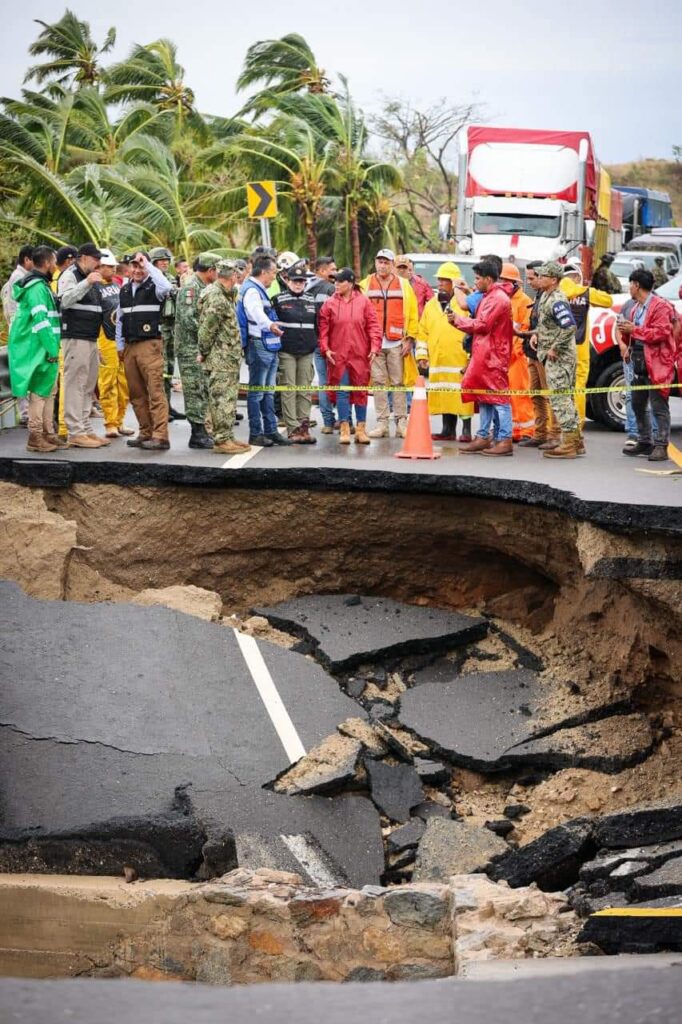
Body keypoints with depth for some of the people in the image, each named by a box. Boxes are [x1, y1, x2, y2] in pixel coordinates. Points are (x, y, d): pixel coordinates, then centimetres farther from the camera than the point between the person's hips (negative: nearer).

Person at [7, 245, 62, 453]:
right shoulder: (37, 287, -16)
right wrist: (52, 350, -20)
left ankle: (47, 433, 20)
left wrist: (52, 348, 15)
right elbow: (41, 321, -22)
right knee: (40, 390, -6)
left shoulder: (40, 285, 16)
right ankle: (36, 437, -3)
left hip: (41, 349, 10)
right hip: (38, 349, -10)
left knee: (48, 390, 15)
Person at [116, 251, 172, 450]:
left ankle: (160, 436, -13)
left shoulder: (153, 287, -3)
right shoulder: (124, 290, 16)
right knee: (136, 394, 8)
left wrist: (147, 264, -20)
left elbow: (166, 287, -28)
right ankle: (146, 433, 15)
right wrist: (120, 346, 16)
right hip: (129, 346, 7)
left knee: (155, 391, -11)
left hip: (150, 345, -7)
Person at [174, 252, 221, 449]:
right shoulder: (190, 288, -14)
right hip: (191, 349, -10)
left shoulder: (203, 288, 18)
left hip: (202, 349, 10)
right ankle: (198, 434, -5)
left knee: (203, 392, 12)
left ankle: (200, 431, 17)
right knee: (196, 391, -7)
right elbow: (188, 318, -22)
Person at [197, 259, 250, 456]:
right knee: (221, 399, -7)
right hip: (219, 360, -10)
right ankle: (221, 440, -6)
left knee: (229, 399, 14)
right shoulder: (215, 297, -17)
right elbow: (207, 329, -18)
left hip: (229, 359, 10)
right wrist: (204, 353, -9)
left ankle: (227, 437, 20)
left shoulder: (225, 296, 17)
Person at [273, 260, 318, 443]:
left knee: (305, 390, 4)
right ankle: (293, 429, -5)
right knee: (289, 390, -5)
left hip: (307, 352, 4)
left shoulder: (311, 299, 13)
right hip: (286, 351, -4)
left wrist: (315, 344, 14)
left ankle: (304, 426, 7)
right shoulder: (279, 299, 1)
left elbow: (318, 323, 20)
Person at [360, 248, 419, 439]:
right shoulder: (365, 285, 8)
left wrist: (409, 338, -3)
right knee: (378, 383, 3)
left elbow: (413, 314, 5)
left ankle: (401, 422, 5)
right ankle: (382, 423, 7)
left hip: (397, 343, -1)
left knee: (398, 383, 1)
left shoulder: (404, 286, 7)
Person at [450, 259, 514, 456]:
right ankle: (483, 437, 17)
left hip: (493, 356, -10)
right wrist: (458, 321, 5)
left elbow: (482, 325, -17)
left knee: (498, 396, -9)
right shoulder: (489, 297, 19)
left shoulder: (498, 298, -13)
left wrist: (458, 320, -5)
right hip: (484, 355, 10)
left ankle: (505, 440, -8)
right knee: (484, 396, 12)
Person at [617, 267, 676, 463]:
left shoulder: (660, 306, -11)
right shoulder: (636, 308, 18)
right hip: (639, 362, 10)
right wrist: (624, 336, 3)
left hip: (656, 363, -10)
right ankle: (644, 442, 25)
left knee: (658, 406, -8)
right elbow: (630, 332, 26)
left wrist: (634, 330, -19)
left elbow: (661, 333, -21)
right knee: (638, 404, 15)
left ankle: (661, 446, -9)